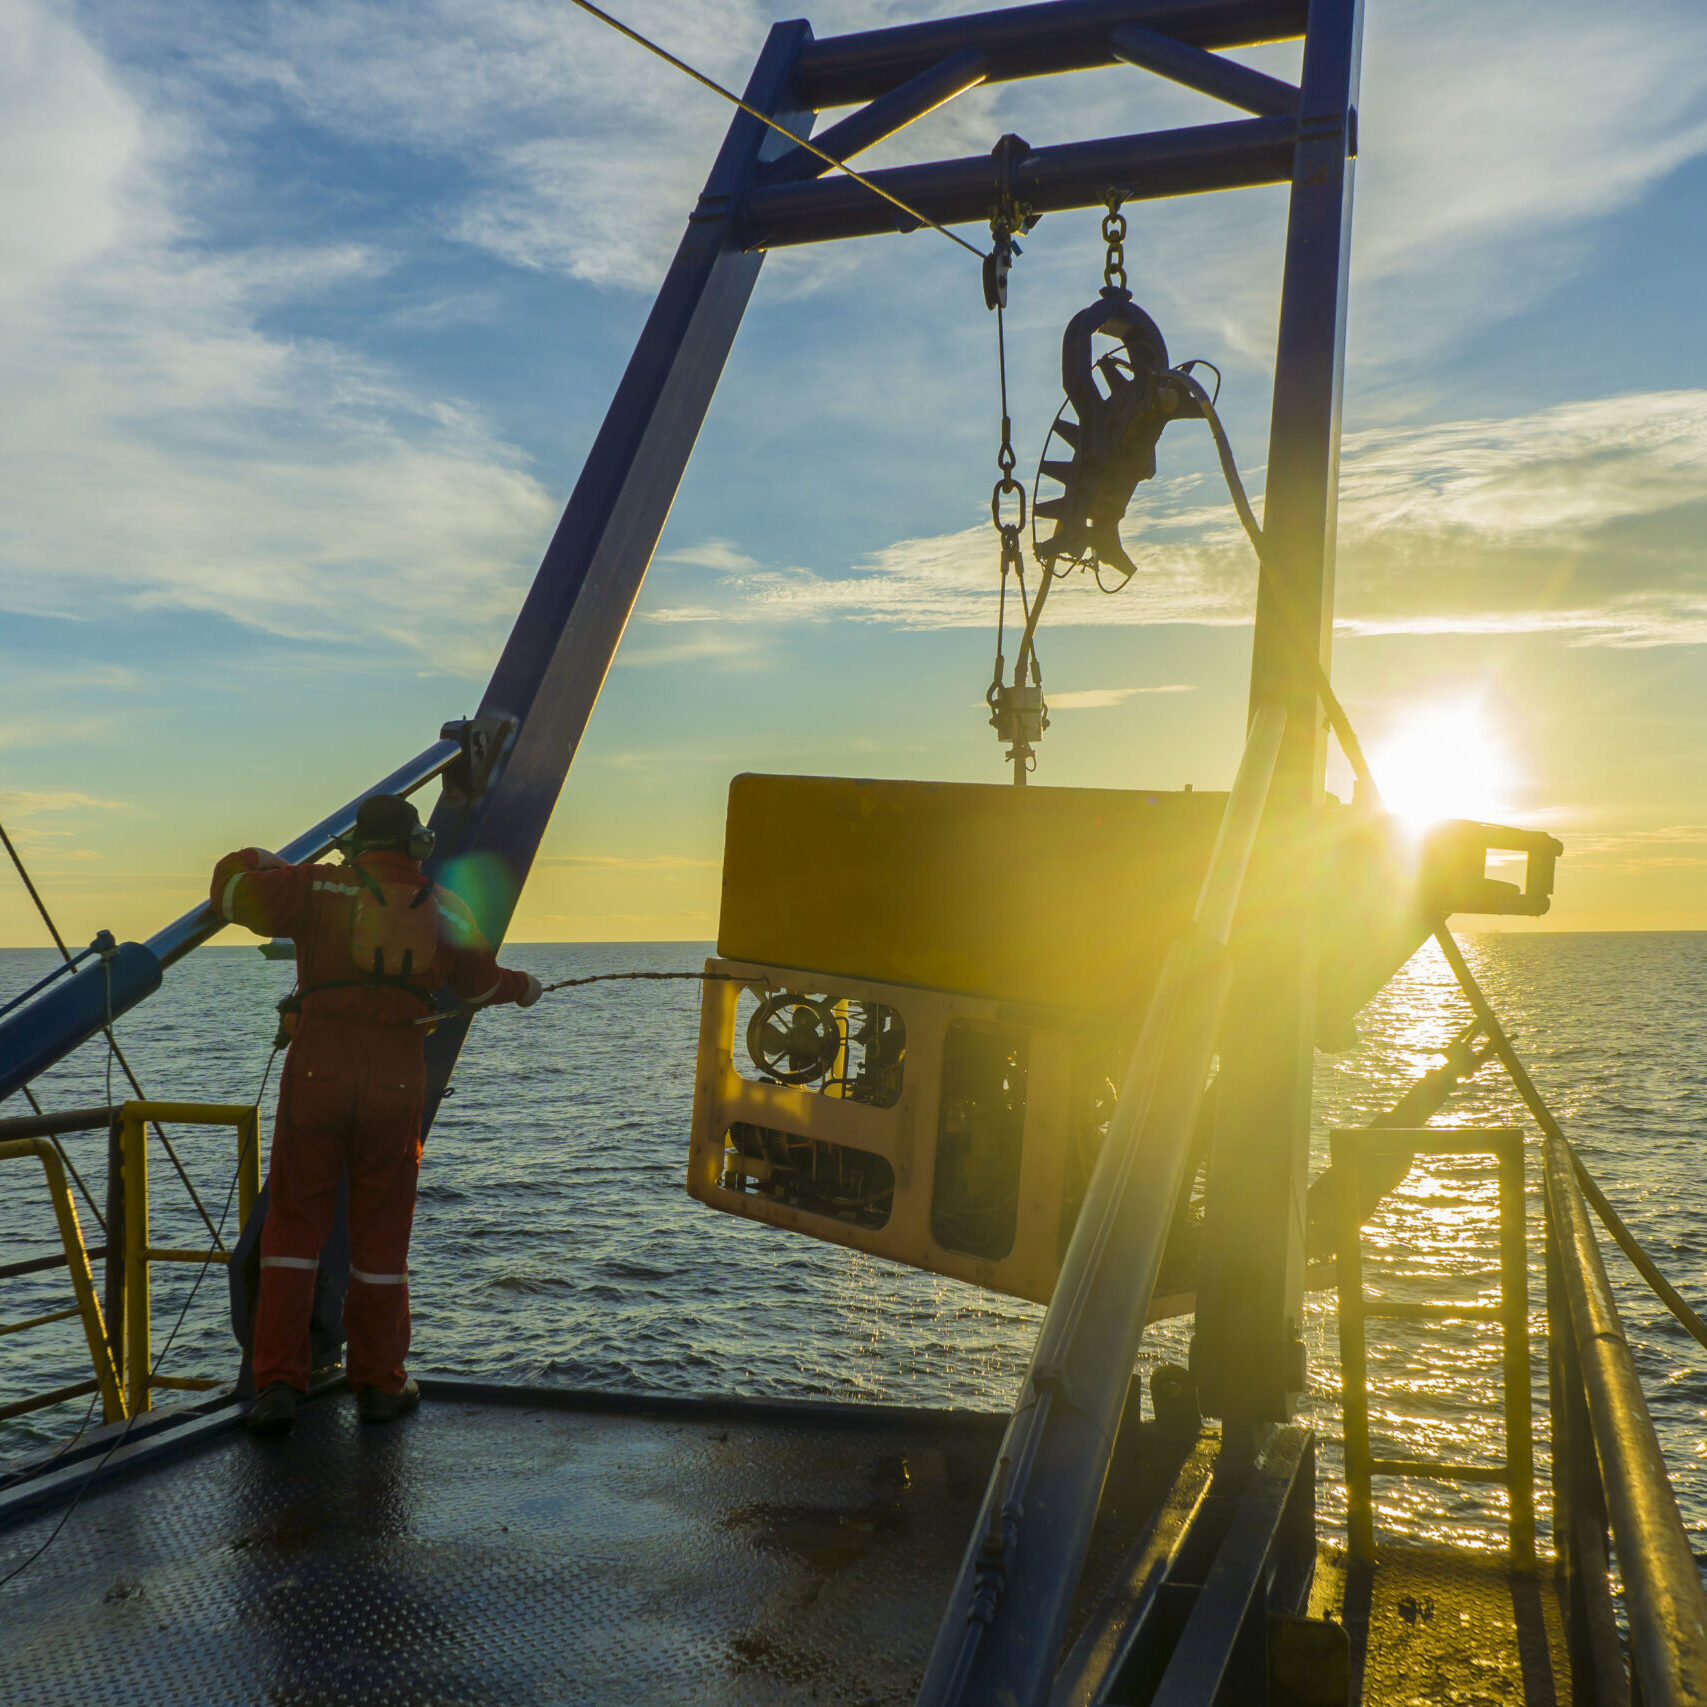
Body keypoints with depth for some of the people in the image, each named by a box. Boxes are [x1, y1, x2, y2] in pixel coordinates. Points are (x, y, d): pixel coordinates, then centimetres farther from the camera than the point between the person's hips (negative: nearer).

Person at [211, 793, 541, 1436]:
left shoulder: (319, 887, 1)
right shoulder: (443, 910, 9)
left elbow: (232, 885, 3)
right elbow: (480, 982, 22)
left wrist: (264, 862, 24)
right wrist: (523, 987, 44)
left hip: (317, 1070, -1)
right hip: (396, 1081, 2)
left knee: (294, 1223, 7)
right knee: (380, 1232, 12)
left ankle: (277, 1383, 3)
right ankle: (378, 1383, 20)